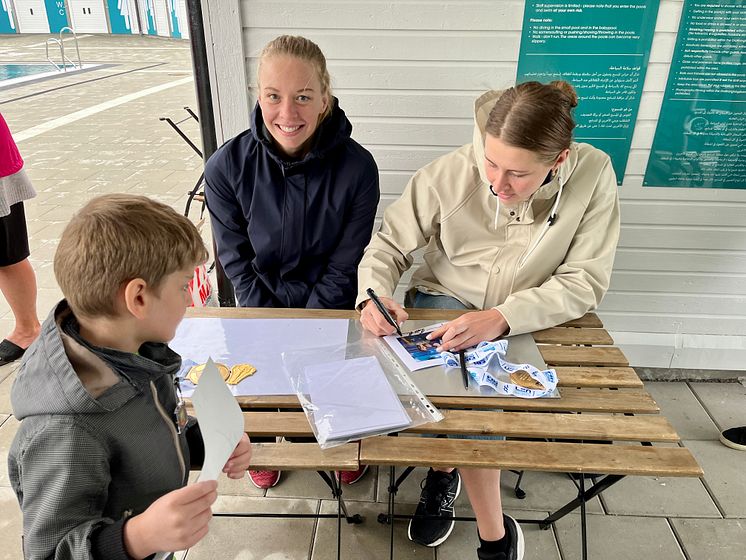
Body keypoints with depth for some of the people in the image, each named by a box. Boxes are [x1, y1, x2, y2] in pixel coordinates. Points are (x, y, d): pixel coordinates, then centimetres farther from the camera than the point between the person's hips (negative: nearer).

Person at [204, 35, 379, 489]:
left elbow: (344, 265, -13)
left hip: (329, 305, 0)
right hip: (261, 306, 1)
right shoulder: (227, 168, -18)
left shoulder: (357, 167, -21)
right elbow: (237, 262, -8)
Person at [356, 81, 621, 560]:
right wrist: (374, 295, -28)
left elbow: (584, 282, -17)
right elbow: (390, 246, -7)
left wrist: (502, 317, -31)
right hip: (445, 303, 0)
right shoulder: (449, 174, -18)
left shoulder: (593, 175, -18)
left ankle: (446, 471, 9)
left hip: (533, 319, 0)